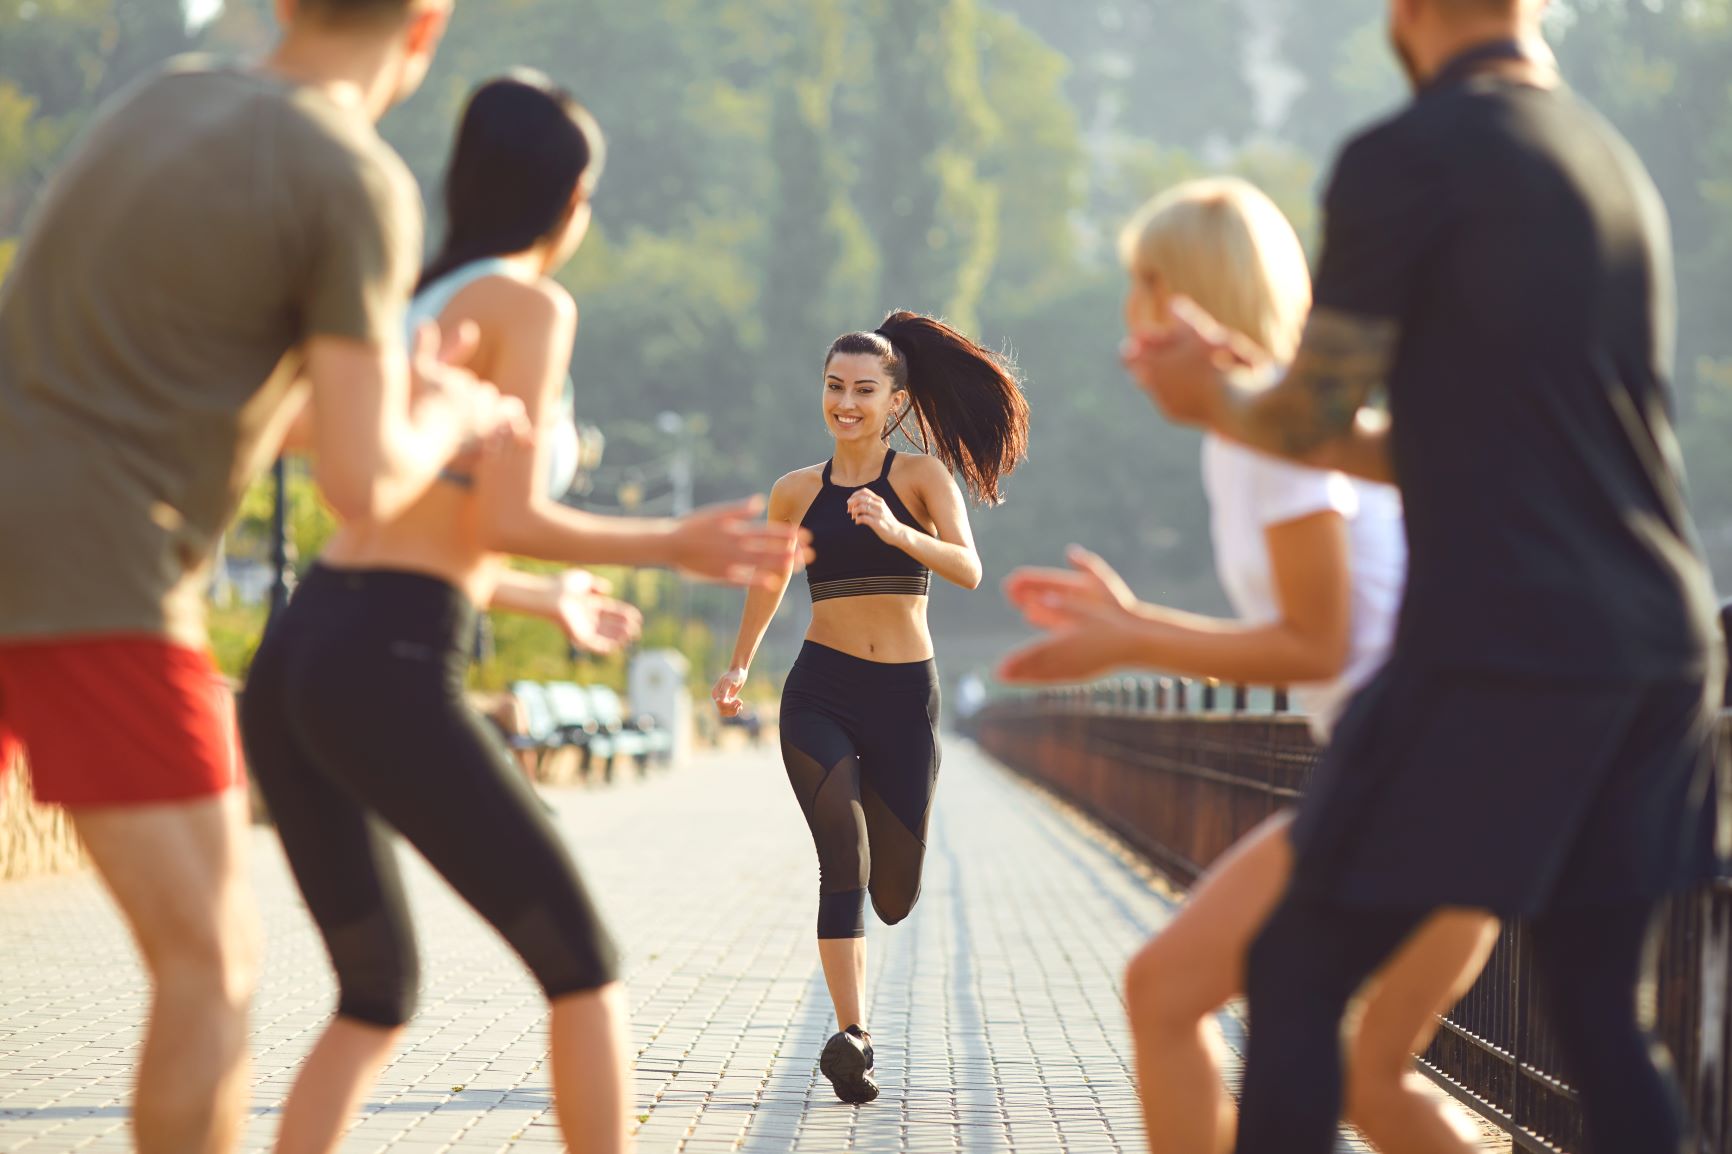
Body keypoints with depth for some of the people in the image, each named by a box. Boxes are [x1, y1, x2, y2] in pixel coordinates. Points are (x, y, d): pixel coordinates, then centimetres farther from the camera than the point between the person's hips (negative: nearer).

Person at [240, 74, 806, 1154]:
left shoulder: (414, 308, 23)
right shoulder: (532, 305, -1)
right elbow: (505, 521, -11)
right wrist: (675, 546, 1)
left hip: (291, 668, 8)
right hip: (391, 676, -8)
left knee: (378, 998, 17)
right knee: (584, 965, 4)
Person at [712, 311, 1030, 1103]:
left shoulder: (923, 476, -1)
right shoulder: (797, 492, 6)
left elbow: (970, 571, -17)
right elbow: (769, 579, 24)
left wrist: (898, 532, -33)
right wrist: (738, 666, 33)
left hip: (905, 697, 0)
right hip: (821, 692, 0)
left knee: (894, 897, 7)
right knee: (842, 854, -22)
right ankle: (851, 1037, -23)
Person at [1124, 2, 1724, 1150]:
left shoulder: (1405, 161, -7)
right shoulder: (1618, 168, 17)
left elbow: (1310, 421, -2)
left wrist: (1213, 398, 20)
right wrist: (1241, 391, 27)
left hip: (1498, 654, -7)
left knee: (1294, 978, 1)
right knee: (1600, 1011, 14)